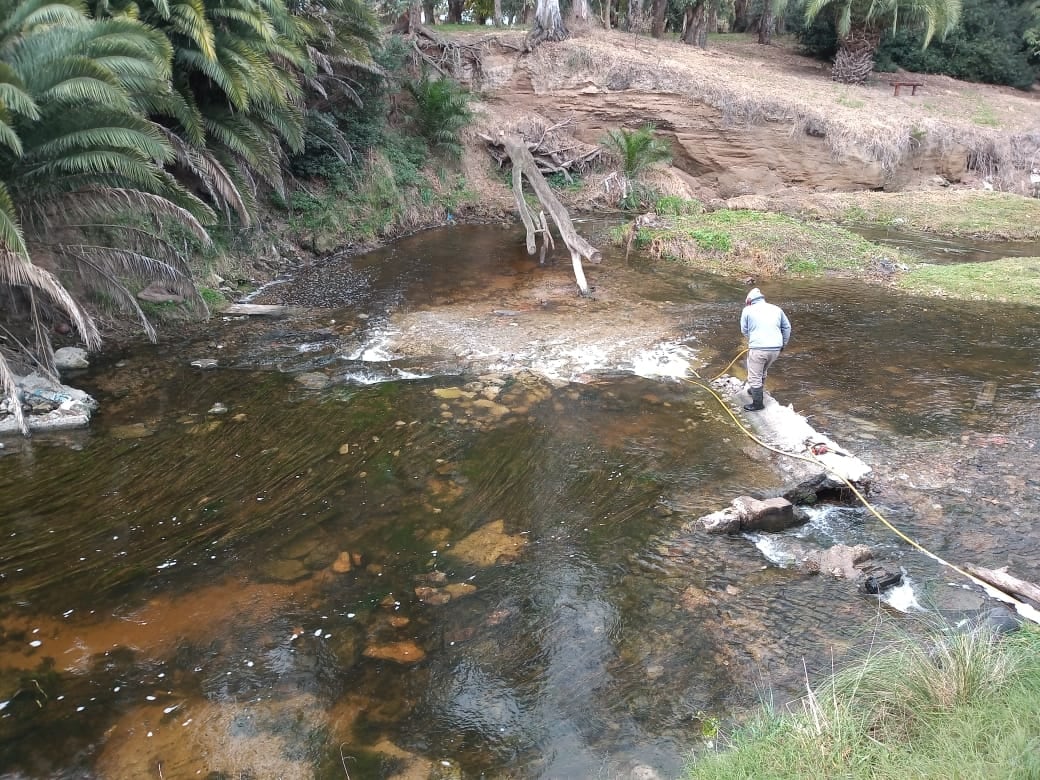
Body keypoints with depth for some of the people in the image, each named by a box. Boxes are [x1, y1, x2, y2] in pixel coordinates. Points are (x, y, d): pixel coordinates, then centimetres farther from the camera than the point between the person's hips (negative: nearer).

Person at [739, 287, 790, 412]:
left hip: (758, 348, -6)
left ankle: (757, 403, 13)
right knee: (762, 372, 28)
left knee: (754, 376, 7)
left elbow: (744, 330, 8)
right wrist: (783, 344, 27)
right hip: (776, 348, 6)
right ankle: (757, 391, 46)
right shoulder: (777, 309, 13)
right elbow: (787, 327, 17)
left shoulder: (748, 310, 2)